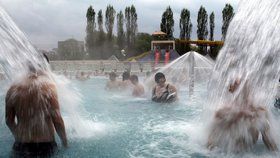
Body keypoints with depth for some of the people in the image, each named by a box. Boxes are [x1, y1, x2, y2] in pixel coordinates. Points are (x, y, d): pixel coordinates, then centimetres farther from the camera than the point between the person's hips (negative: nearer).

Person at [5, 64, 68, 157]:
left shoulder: (13, 90, -1)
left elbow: (9, 121, 9)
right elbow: (57, 119, -13)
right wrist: (64, 142, 0)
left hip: (21, 147, 3)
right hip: (45, 147, -3)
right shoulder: (48, 86, -12)